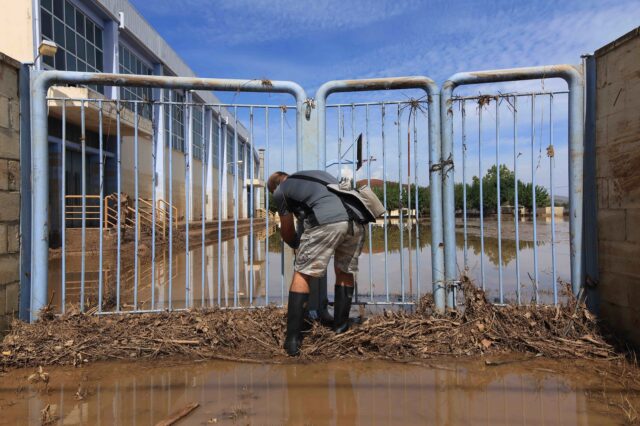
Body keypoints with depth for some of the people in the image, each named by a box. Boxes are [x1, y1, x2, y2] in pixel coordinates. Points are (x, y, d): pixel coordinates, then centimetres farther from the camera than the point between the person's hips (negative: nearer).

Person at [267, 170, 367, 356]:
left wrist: (297, 245, 52)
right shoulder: (318, 173, 37)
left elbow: (287, 233, 30)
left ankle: (293, 340, 5)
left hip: (326, 221, -5)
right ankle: (341, 327, 29)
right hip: (355, 219, 5)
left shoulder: (281, 191, 23)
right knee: (345, 272, 22)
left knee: (302, 275, 7)